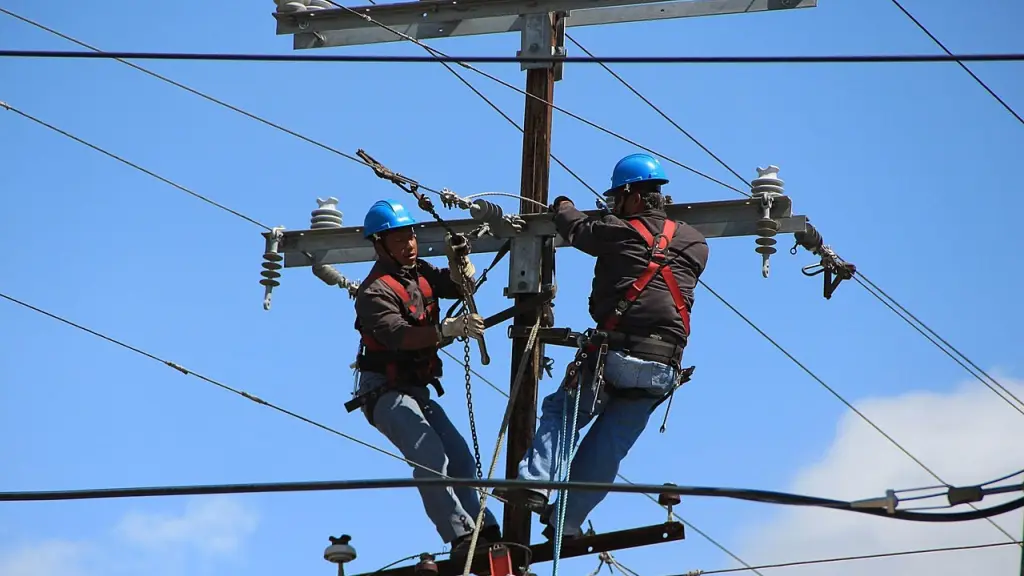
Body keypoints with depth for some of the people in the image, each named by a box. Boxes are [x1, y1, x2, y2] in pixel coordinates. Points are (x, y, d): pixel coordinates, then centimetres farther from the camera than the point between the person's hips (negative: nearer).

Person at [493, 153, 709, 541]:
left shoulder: (619, 232, -1)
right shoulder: (696, 245, 11)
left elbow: (575, 228, 16)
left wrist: (563, 205, 40)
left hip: (615, 355, -4)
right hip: (663, 370, 4)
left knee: (559, 411, 14)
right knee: (609, 447, 10)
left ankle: (535, 482, -5)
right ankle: (566, 521, 8)